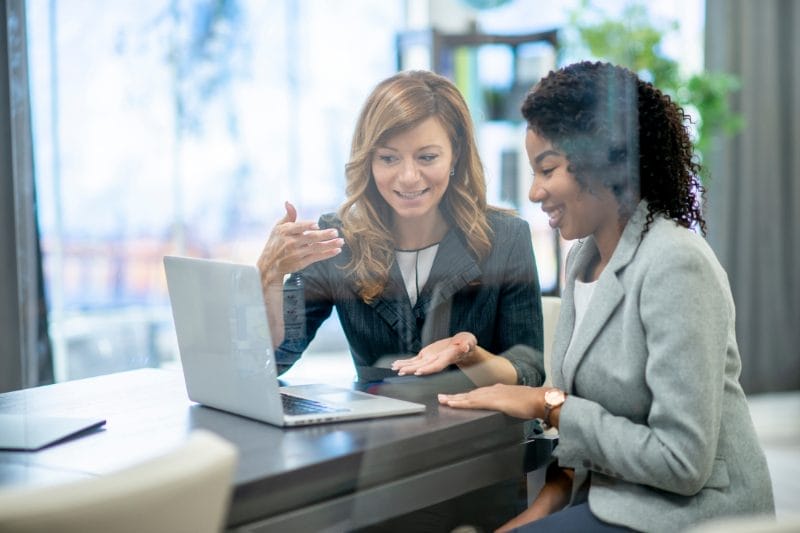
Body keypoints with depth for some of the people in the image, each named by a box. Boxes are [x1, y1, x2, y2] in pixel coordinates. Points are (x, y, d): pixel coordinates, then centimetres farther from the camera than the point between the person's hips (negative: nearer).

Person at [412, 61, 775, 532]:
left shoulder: (674, 265, -20)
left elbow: (682, 462, -23)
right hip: (609, 493, 8)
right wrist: (553, 495, -2)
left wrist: (548, 404, -18)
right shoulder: (584, 257, 6)